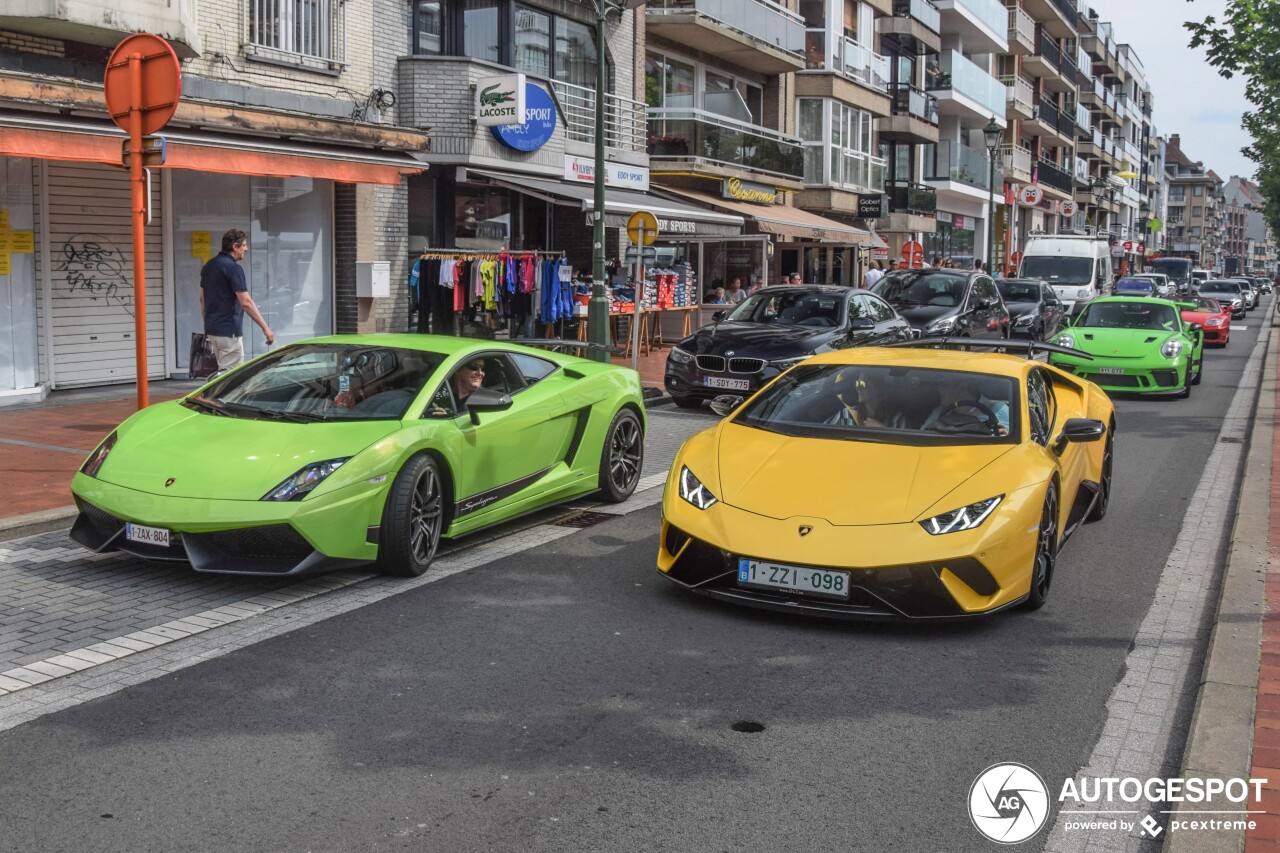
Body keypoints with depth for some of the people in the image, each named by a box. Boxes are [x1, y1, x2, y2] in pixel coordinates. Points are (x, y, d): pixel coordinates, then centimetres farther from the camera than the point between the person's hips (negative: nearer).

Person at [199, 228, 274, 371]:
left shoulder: (208, 266, 11)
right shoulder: (232, 267, -16)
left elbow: (202, 299, 18)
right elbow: (246, 302, -21)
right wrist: (265, 328, -18)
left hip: (212, 328, 9)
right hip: (229, 331, -9)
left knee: (223, 371, 16)